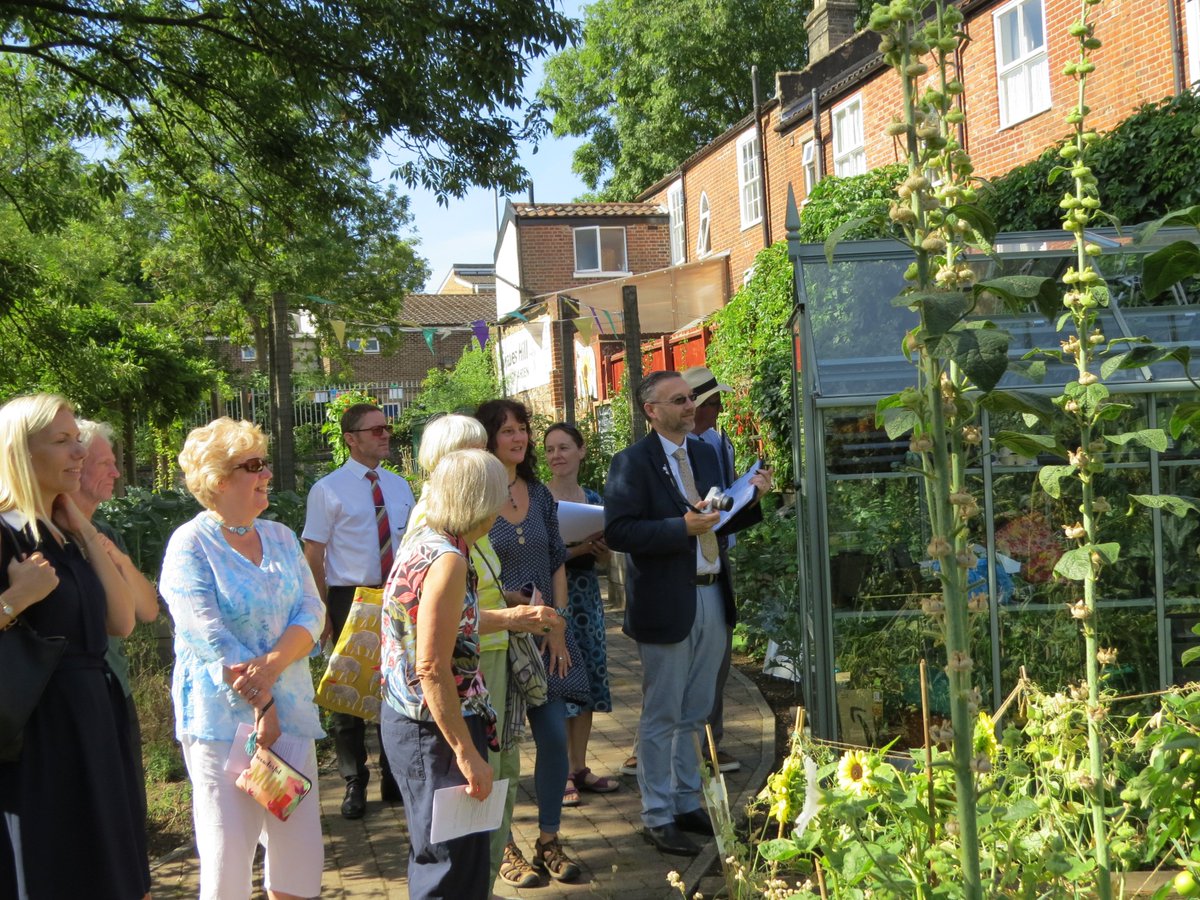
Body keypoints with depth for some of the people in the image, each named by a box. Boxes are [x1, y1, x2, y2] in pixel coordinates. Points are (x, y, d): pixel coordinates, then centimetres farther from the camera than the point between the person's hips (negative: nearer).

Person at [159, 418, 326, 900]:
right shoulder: (190, 545, -7)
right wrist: (262, 704, -15)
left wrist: (272, 664, -17)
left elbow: (312, 612, 2)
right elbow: (209, 638, -14)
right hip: (223, 717, -5)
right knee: (227, 861, 0)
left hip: (291, 710, 5)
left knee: (301, 857, 7)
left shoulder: (281, 538, 10)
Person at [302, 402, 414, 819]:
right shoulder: (329, 490, -8)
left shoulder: (399, 486, 8)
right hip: (349, 599, -4)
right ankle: (354, 785, 21)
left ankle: (395, 778, 28)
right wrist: (324, 613, -13)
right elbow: (313, 556, -9)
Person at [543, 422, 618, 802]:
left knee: (589, 678, 7)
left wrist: (601, 549, -6)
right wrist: (575, 549, -21)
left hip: (587, 595, 6)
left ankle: (579, 768, 17)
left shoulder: (593, 499, 10)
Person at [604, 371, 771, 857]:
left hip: (712, 598, 7)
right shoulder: (632, 462, -11)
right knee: (661, 717, 5)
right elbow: (618, 531, -19)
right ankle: (657, 817, 17)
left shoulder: (705, 454, 12)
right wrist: (681, 528, -27)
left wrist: (751, 497, -1)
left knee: (694, 713, 17)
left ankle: (687, 803, 31)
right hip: (666, 602, -7)